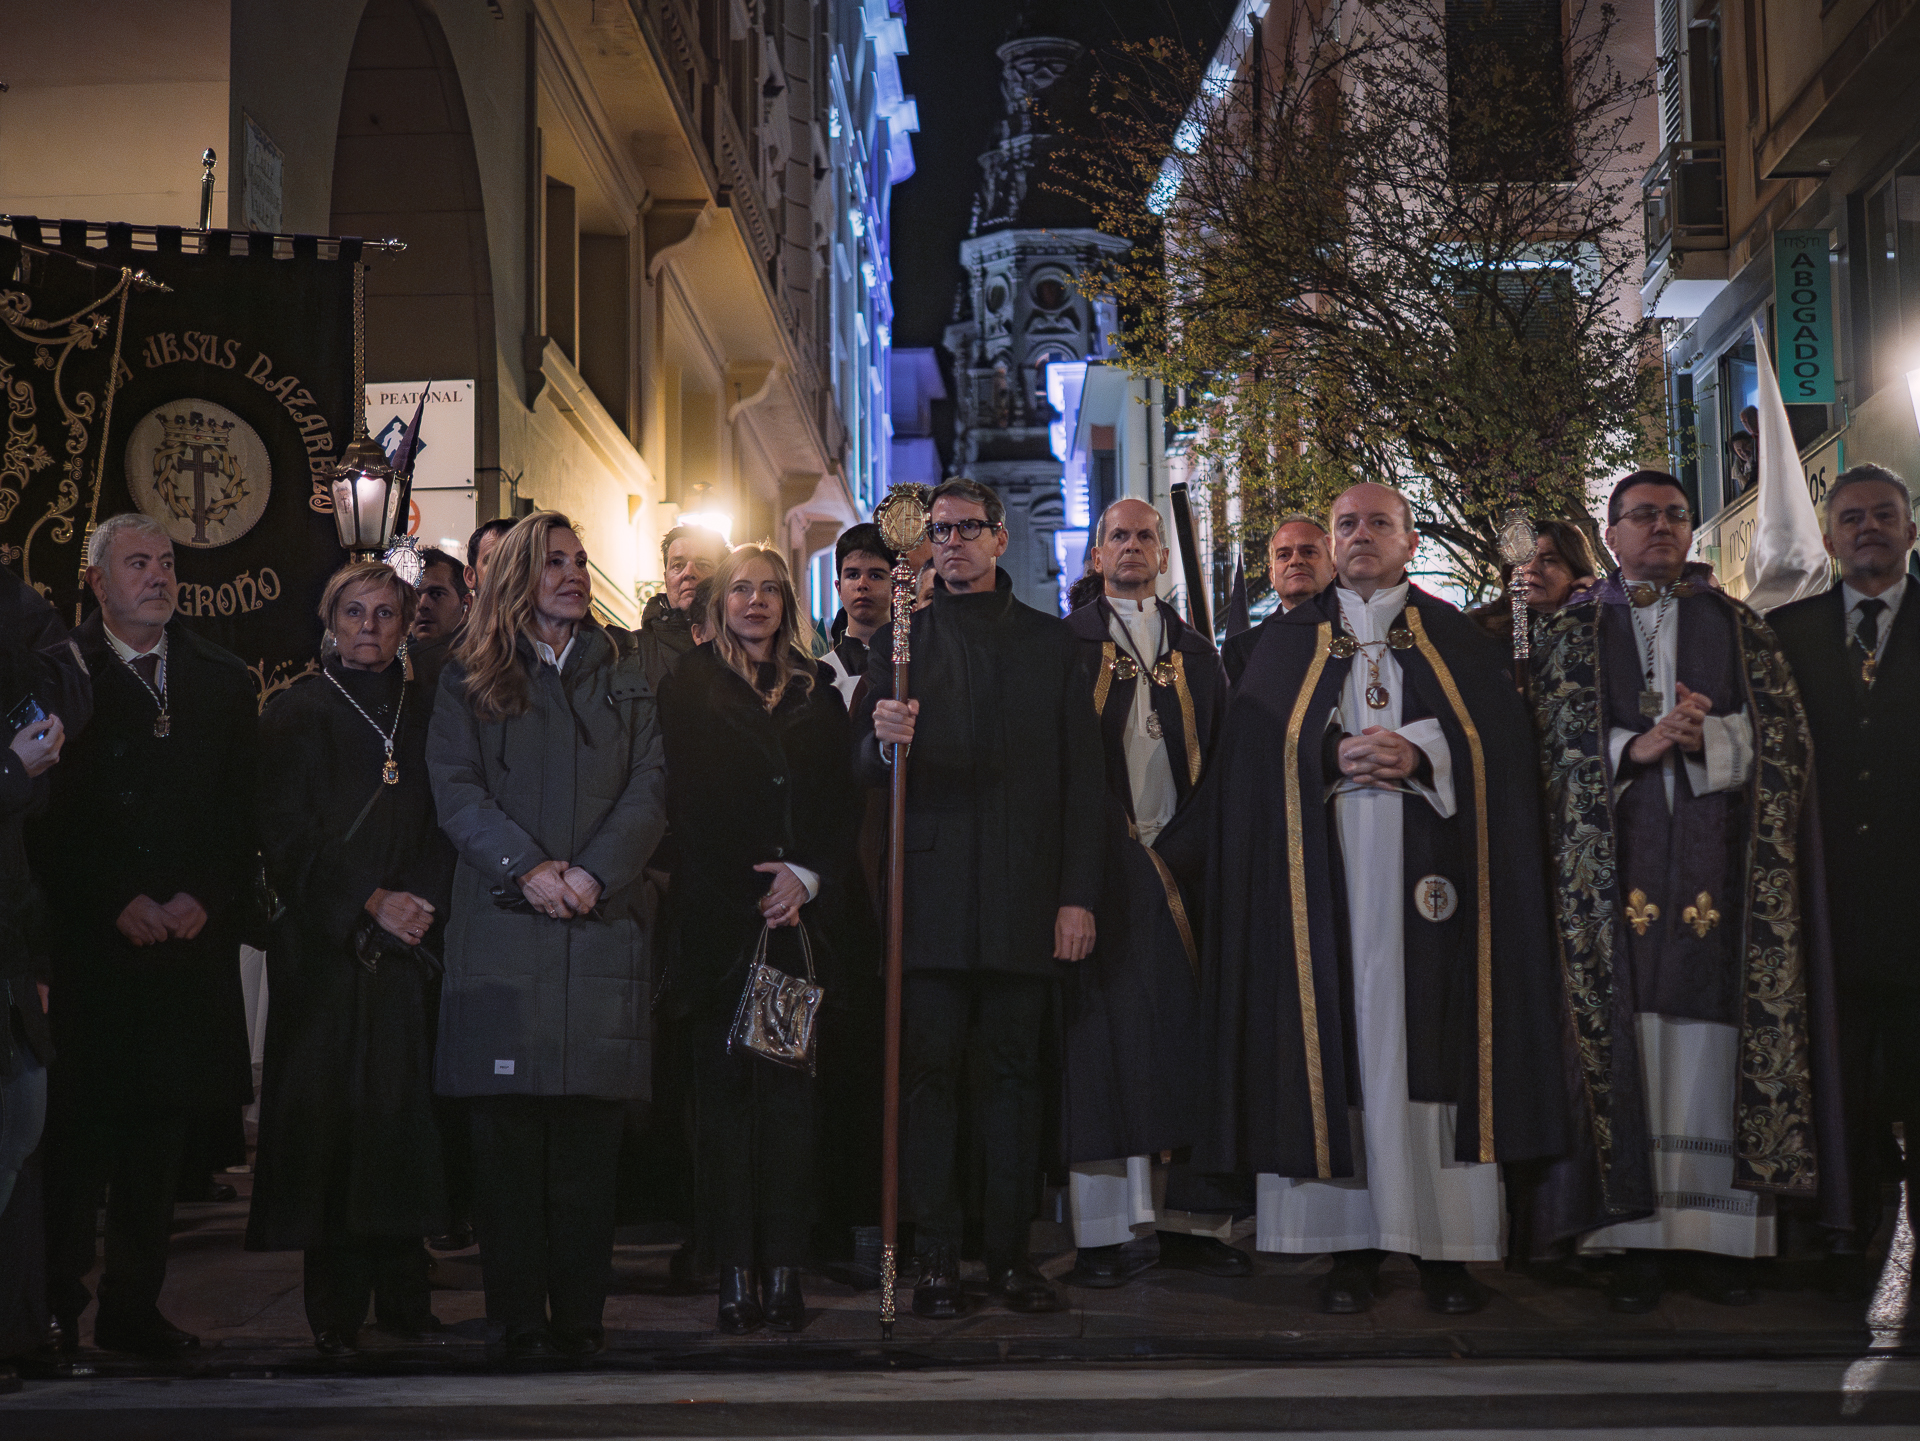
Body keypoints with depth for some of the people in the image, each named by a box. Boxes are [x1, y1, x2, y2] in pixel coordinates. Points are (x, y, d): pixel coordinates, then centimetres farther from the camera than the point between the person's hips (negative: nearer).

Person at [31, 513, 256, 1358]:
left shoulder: (224, 682, 14)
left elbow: (240, 813, 9)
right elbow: (47, 815, -3)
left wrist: (204, 899, -6)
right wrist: (117, 904, -11)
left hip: (193, 936, 4)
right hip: (86, 943, -3)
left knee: (161, 1129, 6)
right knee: (77, 1129, -3)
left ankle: (132, 1308, 13)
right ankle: (54, 1309, 5)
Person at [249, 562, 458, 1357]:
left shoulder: (427, 711, 14)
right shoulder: (295, 713, 6)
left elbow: (448, 823, 10)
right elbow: (285, 835, -2)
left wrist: (424, 902, -7)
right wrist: (370, 901, -10)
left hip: (411, 943, 2)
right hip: (323, 946, -2)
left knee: (404, 1110, -2)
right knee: (328, 1113, -5)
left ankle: (403, 1297, 6)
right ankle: (336, 1310, 1)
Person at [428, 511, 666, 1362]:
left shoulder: (623, 670, 15)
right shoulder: (470, 677, 13)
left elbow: (650, 786, 6)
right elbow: (455, 789, 3)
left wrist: (594, 872, -8)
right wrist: (525, 867, -12)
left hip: (602, 919, 1)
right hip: (501, 924, -1)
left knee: (591, 1122, -2)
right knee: (506, 1125, -4)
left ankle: (580, 1312, 4)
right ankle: (515, 1316, 2)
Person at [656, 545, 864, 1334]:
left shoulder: (817, 691, 16)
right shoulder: (689, 688, 8)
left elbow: (843, 800, 9)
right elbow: (689, 804, 2)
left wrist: (806, 877, -7)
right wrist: (755, 888, -6)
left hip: (801, 916, 2)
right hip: (717, 918, -2)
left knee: (790, 1092, -2)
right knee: (725, 1090, -3)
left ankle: (784, 1271, 0)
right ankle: (735, 1275, -1)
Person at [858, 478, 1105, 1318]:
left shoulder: (1052, 644, 12)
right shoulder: (900, 641, 12)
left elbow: (1081, 781, 9)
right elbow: (868, 770, 6)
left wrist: (1079, 895, 0)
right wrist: (886, 743, -19)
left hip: (1025, 900, 1)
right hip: (931, 896, -1)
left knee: (1012, 1074, 4)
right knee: (930, 1075, -2)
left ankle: (1011, 1255, 11)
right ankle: (934, 1262, 2)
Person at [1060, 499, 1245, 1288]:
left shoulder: (1195, 653, 17)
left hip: (1180, 860, 4)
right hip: (1099, 861, -3)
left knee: (1186, 1037, 2)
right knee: (1100, 1037, -4)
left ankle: (1189, 1219, 8)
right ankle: (1100, 1230, -1)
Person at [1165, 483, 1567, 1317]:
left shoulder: (1454, 638, 13)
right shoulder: (1289, 643, 14)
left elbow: (1501, 739, 1)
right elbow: (1255, 749, 5)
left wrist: (1421, 754, -13)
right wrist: (1336, 756, -10)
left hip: (1429, 872, 0)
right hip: (1329, 875, 0)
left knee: (1434, 1046, -4)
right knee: (1339, 1043, -4)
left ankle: (1444, 1245, 0)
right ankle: (1355, 1245, 0)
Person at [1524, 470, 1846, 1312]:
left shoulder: (1737, 628, 14)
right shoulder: (1574, 634, 12)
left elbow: (1786, 735, 6)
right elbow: (1554, 744, 3)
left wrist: (1708, 738, -11)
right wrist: (1633, 748, -13)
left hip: (1721, 866, 1)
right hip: (1616, 867, -1)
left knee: (1717, 1045, -3)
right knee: (1628, 1044, -5)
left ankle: (1720, 1230, 2)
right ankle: (1638, 1237, -2)